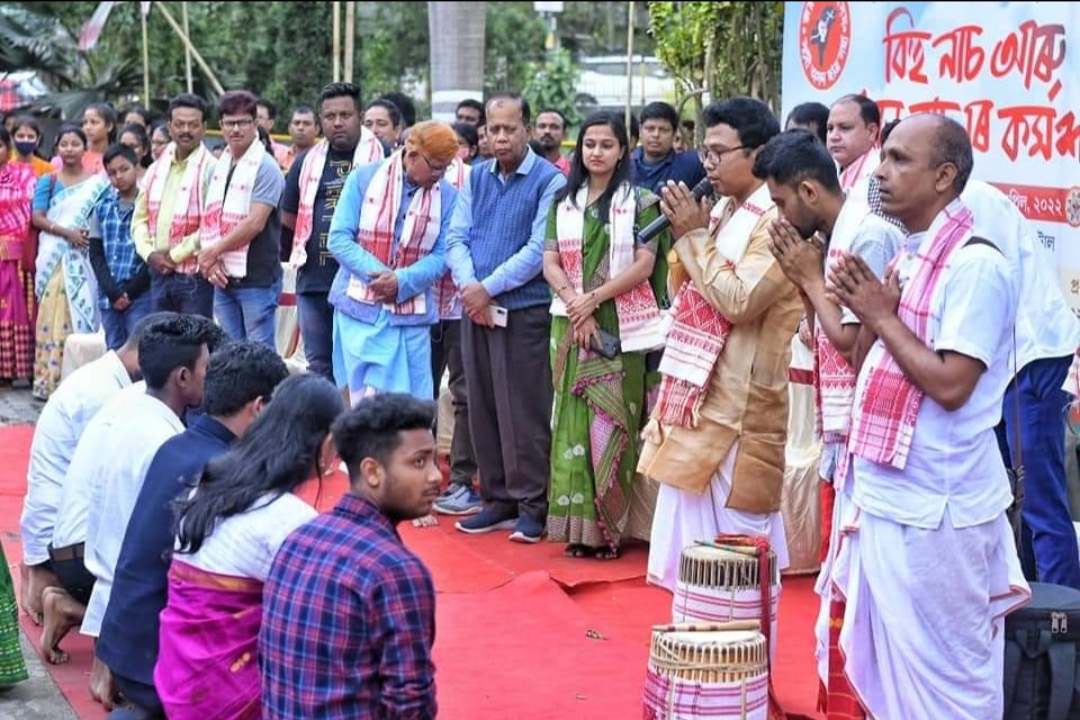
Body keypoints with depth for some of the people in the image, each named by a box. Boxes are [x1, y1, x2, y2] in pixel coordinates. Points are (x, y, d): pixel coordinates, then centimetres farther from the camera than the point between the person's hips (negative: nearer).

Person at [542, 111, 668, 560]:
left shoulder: (639, 201, 2)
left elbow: (644, 264, -6)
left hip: (620, 326, -3)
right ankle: (577, 524, 3)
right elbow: (550, 262, 6)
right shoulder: (563, 202, 13)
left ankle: (608, 526, -2)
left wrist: (595, 298, -12)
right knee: (573, 418, 0)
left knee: (611, 421, -6)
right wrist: (574, 302, -11)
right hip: (570, 324, 3)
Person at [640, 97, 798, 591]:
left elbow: (739, 301, -24)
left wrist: (694, 236, -14)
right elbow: (684, 295, 18)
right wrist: (684, 234, 1)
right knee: (695, 549, 15)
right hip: (697, 398, 9)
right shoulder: (722, 211, 13)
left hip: (738, 409, -9)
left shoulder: (777, 220, -14)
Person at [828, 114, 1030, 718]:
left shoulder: (975, 264, -16)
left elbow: (950, 385, -22)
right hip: (886, 499, 9)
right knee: (887, 670, 19)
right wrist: (867, 311, -1)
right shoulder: (909, 257, 11)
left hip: (935, 511, -9)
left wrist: (883, 316, -13)